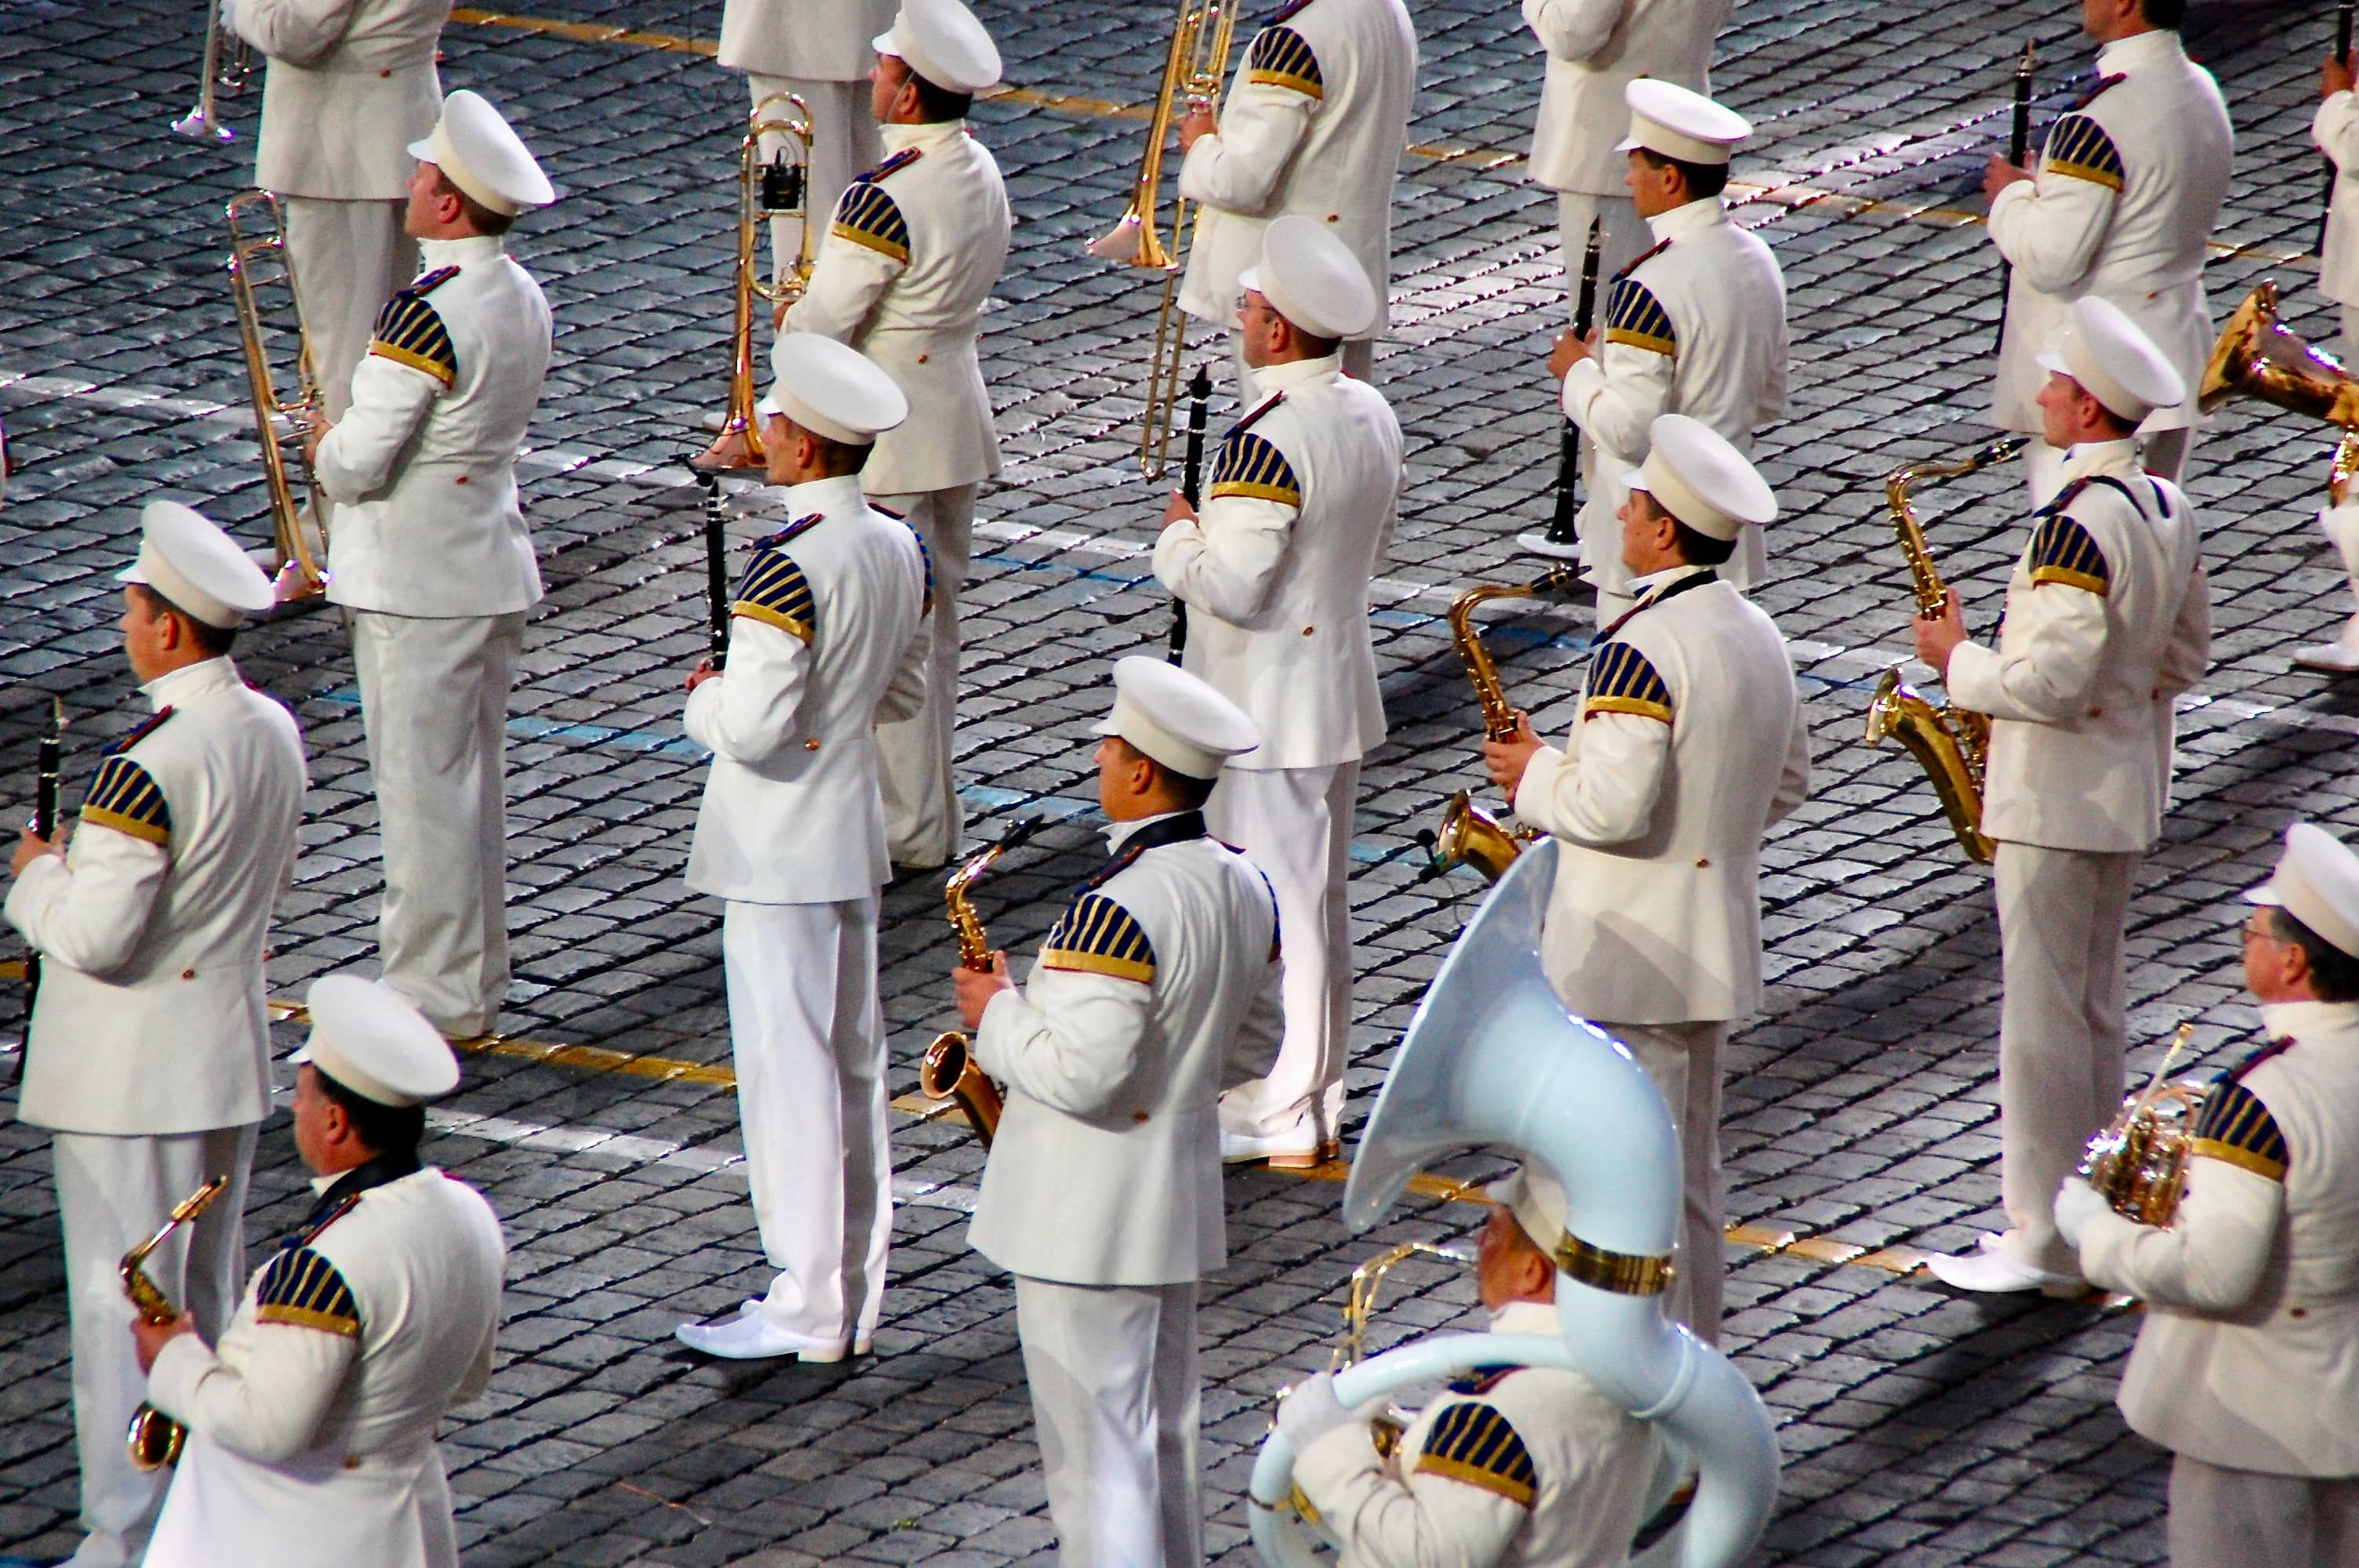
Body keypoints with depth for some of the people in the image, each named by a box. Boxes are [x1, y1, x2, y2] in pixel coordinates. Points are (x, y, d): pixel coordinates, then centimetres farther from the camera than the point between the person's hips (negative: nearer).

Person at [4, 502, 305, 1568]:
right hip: (229, 1057, 8)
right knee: (209, 1297, 19)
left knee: (120, 1309, -1)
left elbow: (96, 937, -26)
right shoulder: (272, 732, 2)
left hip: (130, 1077, -8)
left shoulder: (148, 767, -25)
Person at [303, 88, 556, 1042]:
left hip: (415, 586, -9)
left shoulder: (425, 315, -23)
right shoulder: (524, 301, 4)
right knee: (475, 777, 16)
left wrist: (323, 448, 0)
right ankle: (478, 980, 23)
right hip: (494, 567, 9)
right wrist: (348, 448, 13)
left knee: (420, 782, -1)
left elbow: (359, 462, -22)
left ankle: (433, 991, 4)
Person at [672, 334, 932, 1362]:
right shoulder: (899, 549, 4)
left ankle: (808, 1306, 1)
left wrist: (705, 699, -5)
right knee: (854, 1063, 13)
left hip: (776, 852, -9)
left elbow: (751, 726, -25)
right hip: (855, 839, 9)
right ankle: (856, 1296, 20)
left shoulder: (789, 565, -23)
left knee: (788, 1066, -2)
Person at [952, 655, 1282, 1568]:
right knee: (1164, 1429, 20)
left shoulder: (1119, 909, -25)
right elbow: (1253, 1048, 13)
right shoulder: (1245, 886, 3)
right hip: (1181, 1206, 9)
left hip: (1086, 1221, -9)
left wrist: (998, 1017, -12)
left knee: (1094, 1444, -1)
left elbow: (1081, 1073, -28)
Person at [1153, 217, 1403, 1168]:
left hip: (1264, 712, -9)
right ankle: (1319, 1097, 26)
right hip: (1341, 693, 9)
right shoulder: (1371, 417, 3)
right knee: (1320, 900, 17)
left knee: (1268, 904, 0)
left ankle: (1275, 1117, 5)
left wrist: (1180, 537, -8)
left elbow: (1231, 584, -26)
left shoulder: (1267, 441, -25)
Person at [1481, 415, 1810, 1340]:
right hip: (1715, 952, 9)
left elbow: (1611, 806, -26)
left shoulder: (1640, 649, -21)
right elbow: (1786, 788, 18)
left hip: (1623, 963, -9)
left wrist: (1537, 777, -9)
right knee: (1690, 1176, 17)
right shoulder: (1759, 638, 8)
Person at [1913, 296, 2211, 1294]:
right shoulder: (2169, 510, 5)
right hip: (2128, 792, 9)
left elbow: (2051, 680, -26)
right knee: (2093, 1011, 17)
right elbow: (2185, 653, 14)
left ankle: (2043, 1248, 3)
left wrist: (1960, 661, -11)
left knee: (2041, 1018, -2)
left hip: (2055, 796, -9)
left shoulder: (2078, 525, -24)